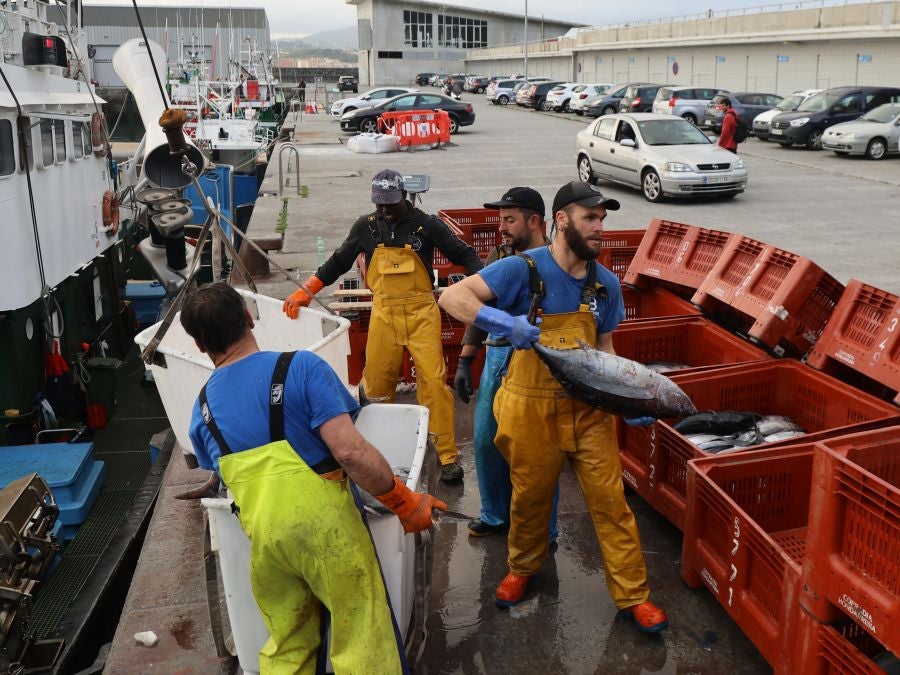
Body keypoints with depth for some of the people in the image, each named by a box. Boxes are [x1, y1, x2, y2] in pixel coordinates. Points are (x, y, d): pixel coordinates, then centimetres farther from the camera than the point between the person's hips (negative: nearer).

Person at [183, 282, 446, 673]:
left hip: (261, 539, 5)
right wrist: (404, 502, -8)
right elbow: (350, 452, -20)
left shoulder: (202, 410, 6)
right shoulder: (300, 368, -11)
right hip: (324, 527, -4)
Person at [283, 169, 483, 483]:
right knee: (377, 381, 4)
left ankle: (447, 456, -2)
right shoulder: (366, 227, 6)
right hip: (384, 312, 3)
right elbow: (338, 262, 14)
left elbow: (464, 254, 0)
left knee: (434, 380, -9)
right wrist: (305, 291, 8)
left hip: (421, 311, -2)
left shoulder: (426, 224, -2)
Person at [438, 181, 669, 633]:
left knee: (611, 502, 5)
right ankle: (522, 569, 43)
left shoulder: (605, 283, 1)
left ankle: (632, 596, 20)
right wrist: (503, 322, -34)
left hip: (588, 408, 3)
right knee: (530, 498, 16)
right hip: (532, 409, -3)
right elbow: (452, 297, -19)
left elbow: (604, 350, 10)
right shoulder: (524, 269, -14)